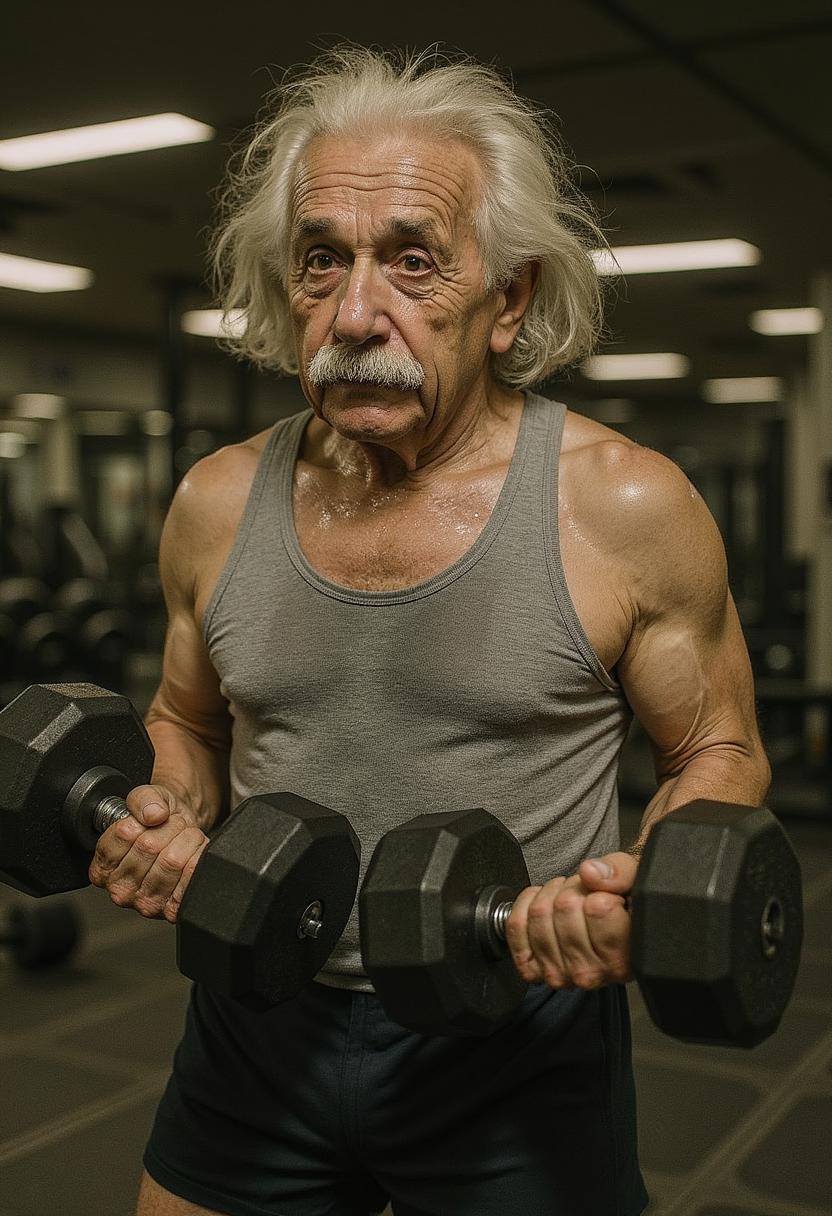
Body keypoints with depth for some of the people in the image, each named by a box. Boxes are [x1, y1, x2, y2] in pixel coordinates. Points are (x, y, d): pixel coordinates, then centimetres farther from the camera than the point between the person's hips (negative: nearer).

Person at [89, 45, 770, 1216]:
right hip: (257, 1029, 3)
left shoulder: (626, 506, -13)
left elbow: (718, 748, -1)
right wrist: (166, 813, -8)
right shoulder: (216, 504, -2)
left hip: (517, 1047, -2)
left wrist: (647, 892, -21)